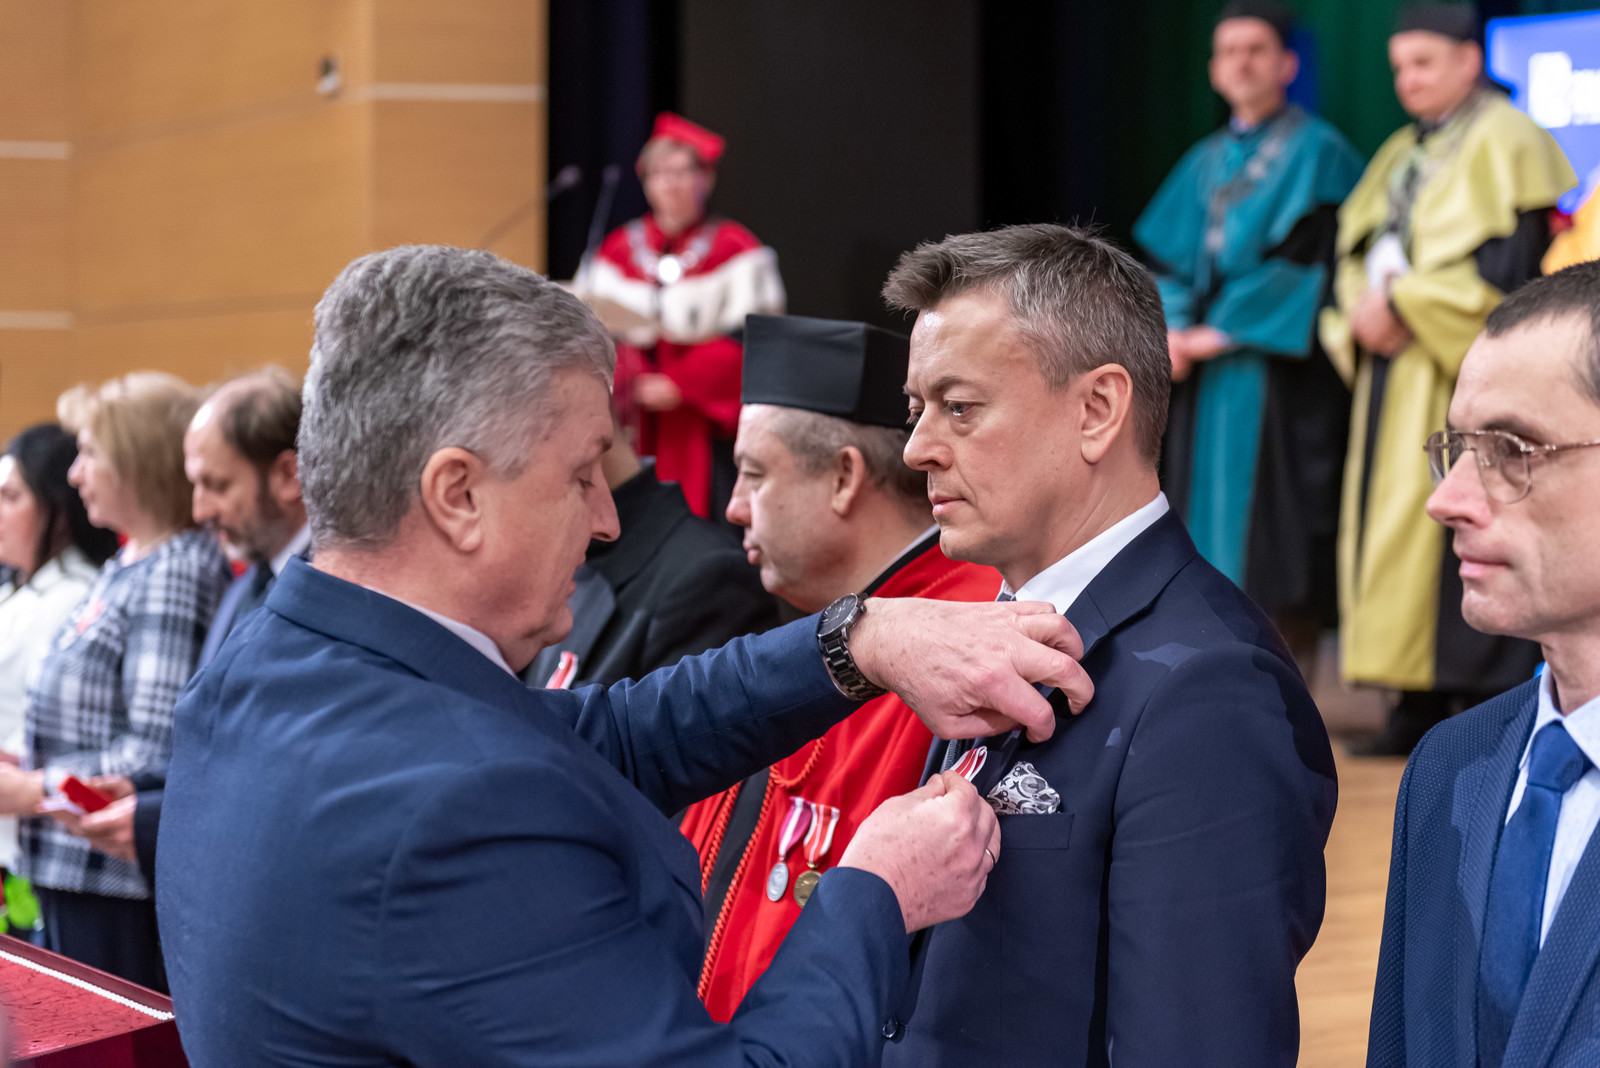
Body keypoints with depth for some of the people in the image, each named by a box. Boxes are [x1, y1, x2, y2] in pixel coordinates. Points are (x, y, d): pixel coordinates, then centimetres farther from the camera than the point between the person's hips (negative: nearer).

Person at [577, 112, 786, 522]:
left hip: (705, 415, -3)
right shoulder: (618, 250, 12)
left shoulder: (735, 249, 0)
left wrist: (679, 384, -13)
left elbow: (747, 338, -6)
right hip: (635, 425, 3)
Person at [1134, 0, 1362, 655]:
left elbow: (1303, 257, -11)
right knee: (1212, 516, 4)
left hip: (1281, 368, -6)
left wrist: (1222, 330, -13)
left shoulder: (1317, 153, -2)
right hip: (1207, 376, 6)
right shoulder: (1206, 162, 18)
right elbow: (1167, 255, 14)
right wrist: (1174, 329, -5)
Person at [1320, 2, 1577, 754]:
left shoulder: (1504, 143, -5)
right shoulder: (1401, 155, 21)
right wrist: (1363, 313, -2)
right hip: (1395, 369, 8)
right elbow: (1356, 249, 19)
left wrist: (1405, 304, -16)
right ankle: (1418, 703, 6)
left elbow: (1506, 262, -16)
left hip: (1466, 377, -8)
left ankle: (1486, 705, -9)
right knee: (1391, 526, 3)